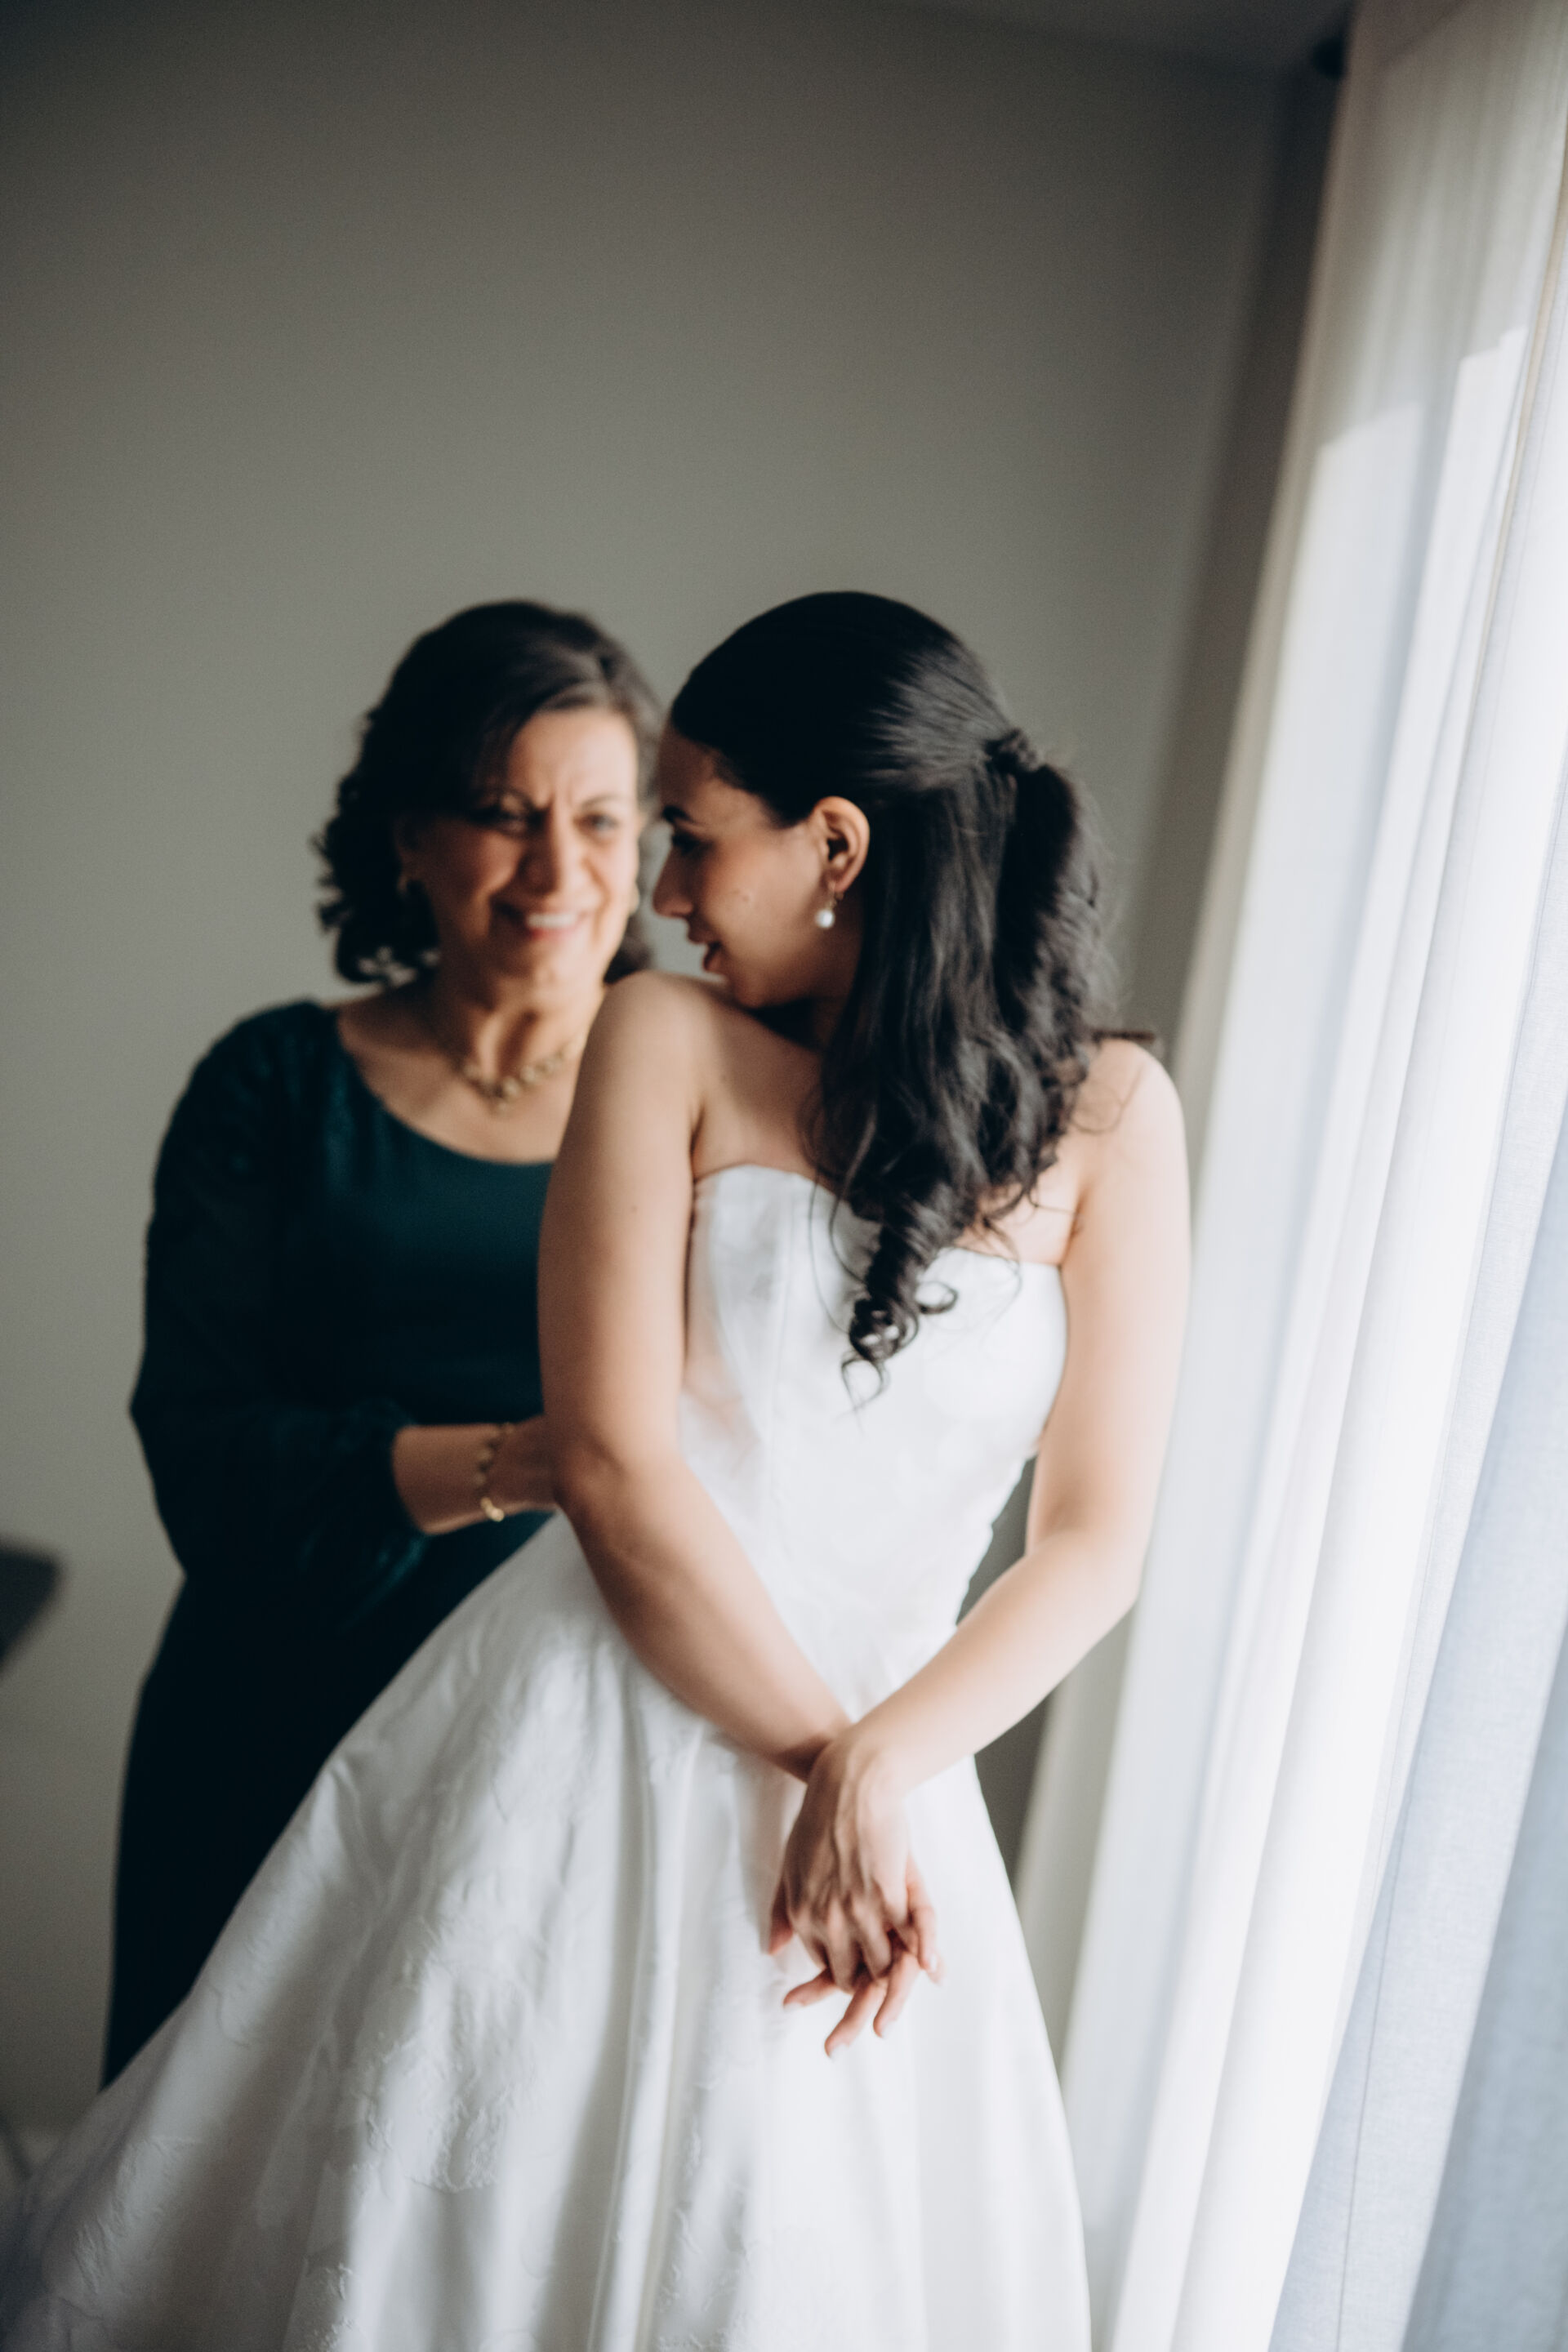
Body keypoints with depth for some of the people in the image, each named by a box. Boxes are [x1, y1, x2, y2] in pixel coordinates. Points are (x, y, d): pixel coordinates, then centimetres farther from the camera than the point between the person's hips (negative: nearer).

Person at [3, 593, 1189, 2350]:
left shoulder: (1102, 1111, 0)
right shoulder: (668, 1043, -1)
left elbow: (1093, 1542, -2)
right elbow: (611, 1463, -8)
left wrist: (876, 1771, -14)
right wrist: (817, 1757, -9)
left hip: (877, 1781, 1)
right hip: (578, 1755, 0)